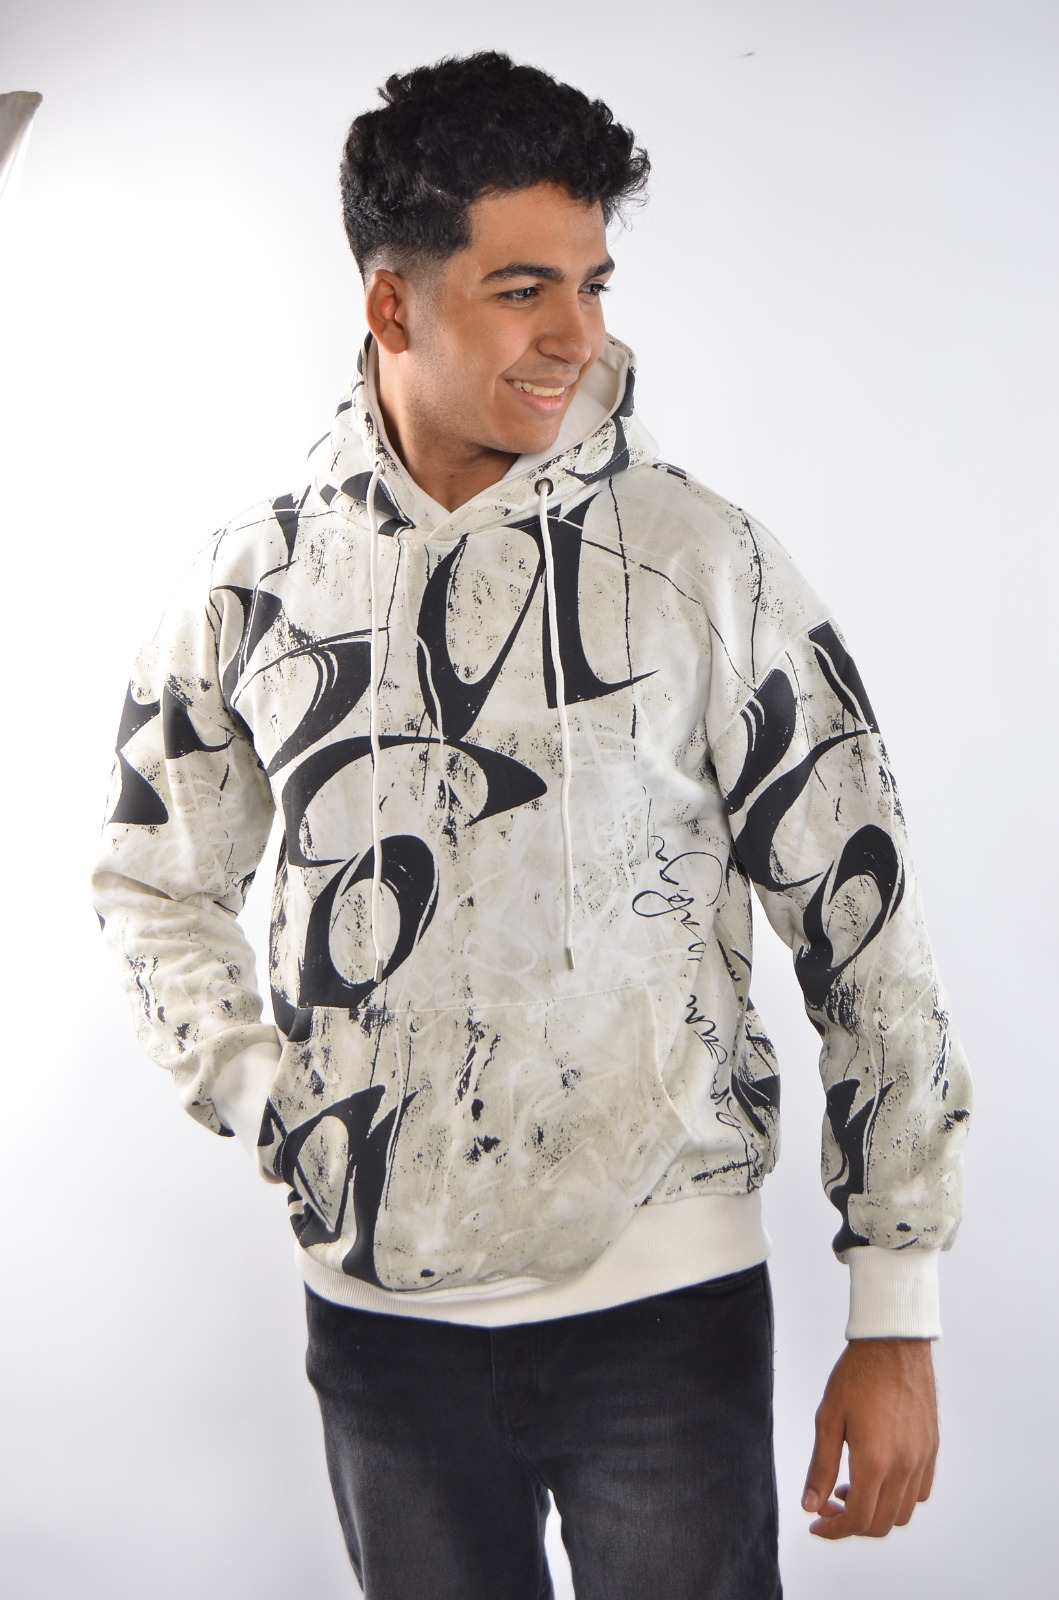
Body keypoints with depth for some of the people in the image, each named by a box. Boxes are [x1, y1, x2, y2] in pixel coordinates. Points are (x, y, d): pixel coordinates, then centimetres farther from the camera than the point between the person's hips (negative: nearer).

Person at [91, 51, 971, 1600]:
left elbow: (865, 926, -5)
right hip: (380, 1306, 2)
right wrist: (275, 1108, -2)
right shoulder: (254, 584, 0)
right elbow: (156, 882, 14)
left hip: (668, 1305, -2)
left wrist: (896, 1322, -5)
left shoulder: (710, 564, -6)